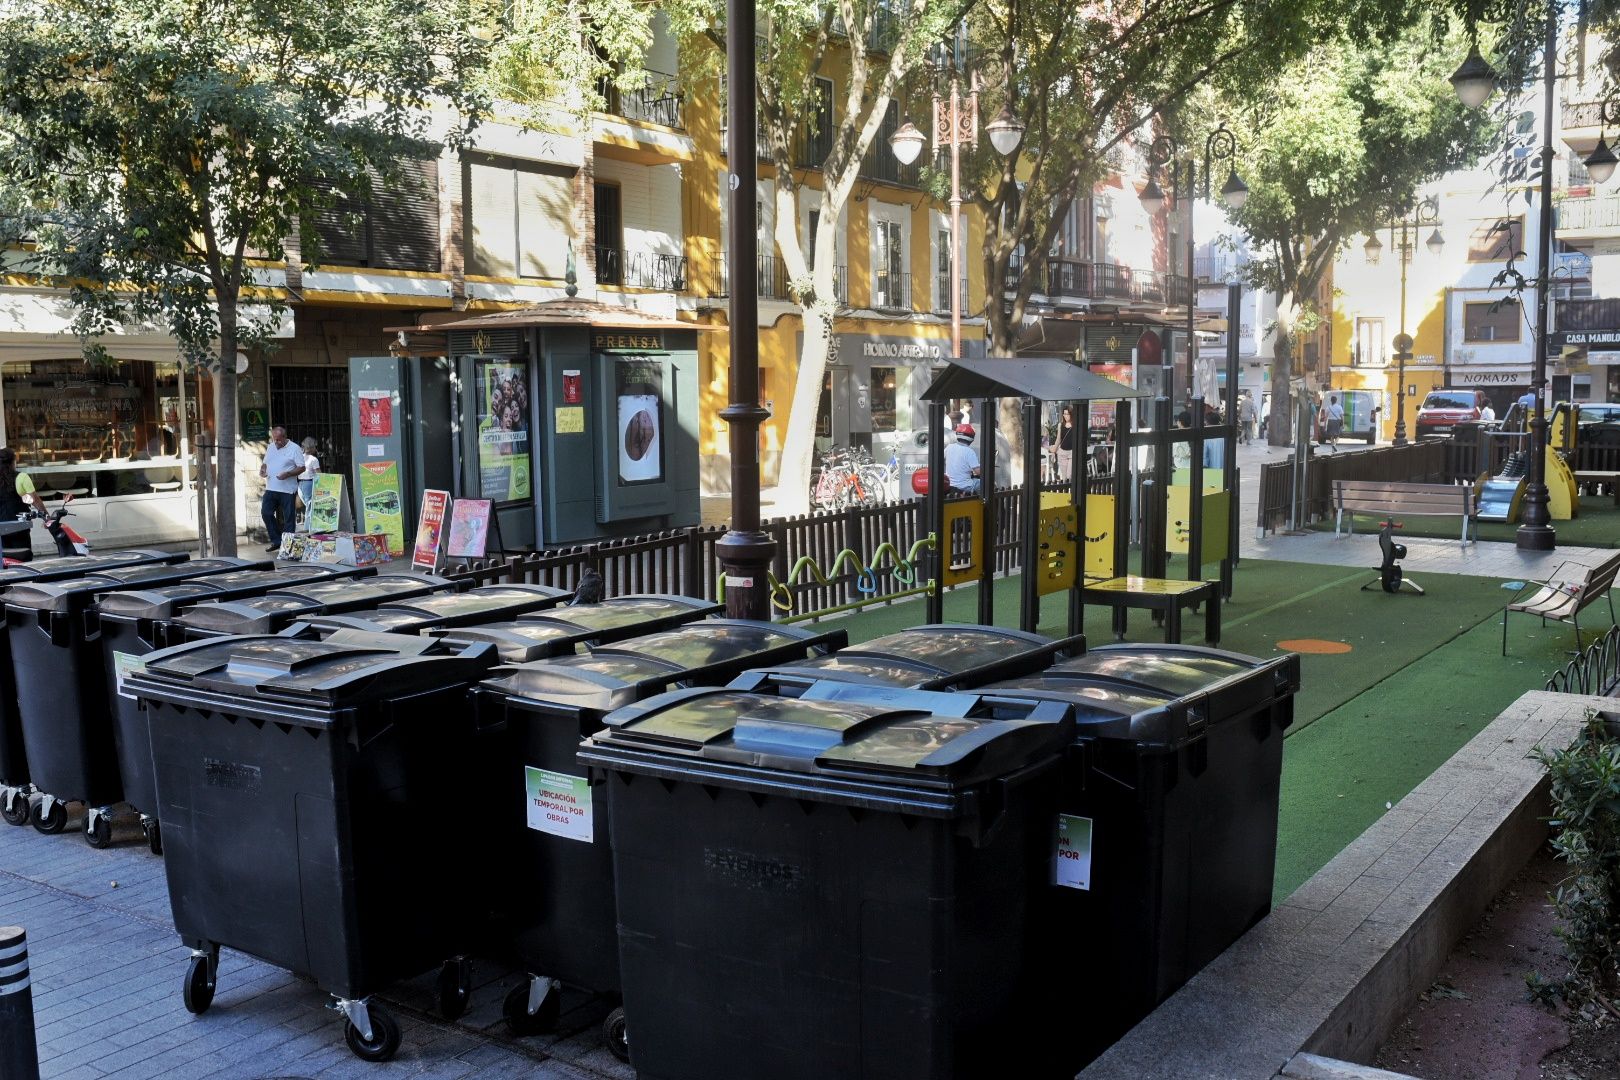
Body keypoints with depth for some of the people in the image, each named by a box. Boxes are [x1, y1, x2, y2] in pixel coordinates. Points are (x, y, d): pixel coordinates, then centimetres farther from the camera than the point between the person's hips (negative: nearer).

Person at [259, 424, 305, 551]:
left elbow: (302, 468, -8)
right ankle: (276, 541, 13)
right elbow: (265, 463, 22)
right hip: (271, 488, 6)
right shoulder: (270, 447, 13)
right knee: (266, 513, 1)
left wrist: (287, 474, -22)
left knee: (288, 518, 0)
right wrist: (262, 469, -1)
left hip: (287, 490, -6)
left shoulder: (294, 449, -6)